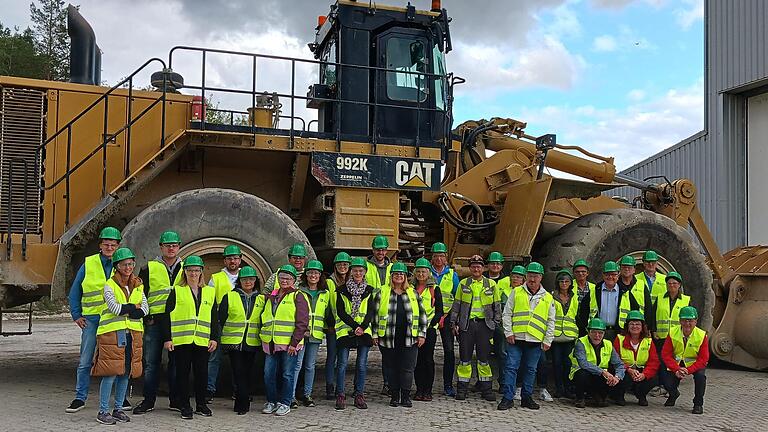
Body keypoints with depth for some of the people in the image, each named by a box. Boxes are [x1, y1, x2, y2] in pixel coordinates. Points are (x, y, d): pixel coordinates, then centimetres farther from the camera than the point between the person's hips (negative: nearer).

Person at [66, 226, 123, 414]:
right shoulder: (88, 264, 3)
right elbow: (75, 291, 9)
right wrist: (76, 315, 3)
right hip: (92, 318, 0)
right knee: (85, 361, 3)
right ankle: (80, 397, 13)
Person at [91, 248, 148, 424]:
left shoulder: (138, 286, 13)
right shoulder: (110, 285, 0)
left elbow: (145, 309, 2)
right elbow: (114, 307, -14)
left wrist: (124, 309, -9)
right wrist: (134, 307, -5)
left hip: (133, 334, 5)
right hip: (112, 333, -5)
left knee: (125, 373, 9)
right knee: (111, 373, -7)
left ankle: (118, 409, 20)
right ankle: (103, 411, 1)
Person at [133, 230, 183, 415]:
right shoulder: (149, 268, 6)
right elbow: (140, 294, 5)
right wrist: (144, 316, -3)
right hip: (154, 321, -1)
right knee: (151, 362, 2)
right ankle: (148, 401, 11)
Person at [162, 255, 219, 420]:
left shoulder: (210, 292, 12)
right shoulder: (177, 291, 5)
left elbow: (214, 318, 12)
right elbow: (168, 316, 2)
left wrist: (214, 338, 4)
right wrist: (167, 338, -5)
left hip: (202, 340, 2)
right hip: (181, 340, -2)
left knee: (202, 373, 6)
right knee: (183, 373, 3)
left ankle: (201, 404, 19)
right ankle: (184, 406, 12)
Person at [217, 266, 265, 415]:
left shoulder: (261, 299, 9)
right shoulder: (229, 297, 3)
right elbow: (221, 318, 4)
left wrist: (264, 339, 11)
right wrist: (223, 338, 1)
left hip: (252, 343, 2)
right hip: (234, 341, -2)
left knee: (248, 373, 6)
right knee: (239, 373, -6)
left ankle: (241, 404, 16)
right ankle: (244, 404, -2)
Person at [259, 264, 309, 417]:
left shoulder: (298, 297, -3)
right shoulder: (271, 297, 16)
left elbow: (302, 322, -9)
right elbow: (265, 318, 27)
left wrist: (294, 343, -14)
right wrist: (263, 336, 16)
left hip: (289, 344, -5)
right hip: (271, 344, 5)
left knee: (287, 374, 2)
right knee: (269, 374, 6)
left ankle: (284, 403, 13)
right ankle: (271, 401, 20)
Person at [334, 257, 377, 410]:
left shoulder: (369, 291, 10)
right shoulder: (342, 290, 3)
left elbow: (371, 311, 3)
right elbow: (341, 312, -4)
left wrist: (362, 327, -12)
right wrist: (355, 326, -13)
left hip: (364, 332, 2)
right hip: (345, 330, -2)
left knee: (362, 364, 3)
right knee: (342, 364, -3)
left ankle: (359, 395, 12)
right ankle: (340, 396, 6)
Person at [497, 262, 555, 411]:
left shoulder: (548, 298, 9)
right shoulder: (516, 292, 6)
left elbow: (551, 322, 11)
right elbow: (507, 314, 6)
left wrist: (548, 341, 4)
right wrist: (508, 332, -3)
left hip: (536, 341, 1)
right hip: (516, 338, -1)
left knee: (530, 370, 9)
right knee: (511, 367, -3)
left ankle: (526, 397, 21)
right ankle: (508, 398, 2)